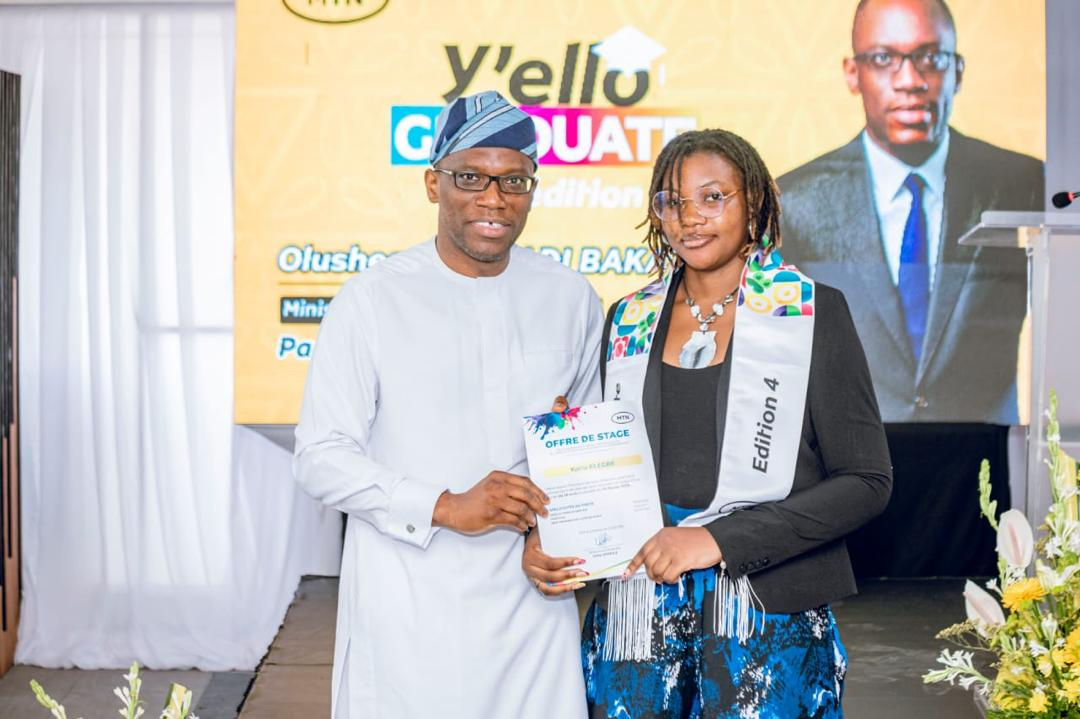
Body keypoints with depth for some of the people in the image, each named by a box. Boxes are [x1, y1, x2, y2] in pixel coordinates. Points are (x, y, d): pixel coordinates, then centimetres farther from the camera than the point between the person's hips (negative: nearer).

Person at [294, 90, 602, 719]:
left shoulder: (571, 297, 4)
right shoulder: (373, 300, -7)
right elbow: (321, 457, -8)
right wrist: (447, 507, -18)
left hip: (531, 602, 3)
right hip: (407, 613, -3)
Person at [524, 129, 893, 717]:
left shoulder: (814, 313, -4)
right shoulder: (629, 321, 9)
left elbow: (866, 481, -8)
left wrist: (720, 540, -16)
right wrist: (547, 535, -4)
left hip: (766, 618, -3)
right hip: (637, 612, 3)